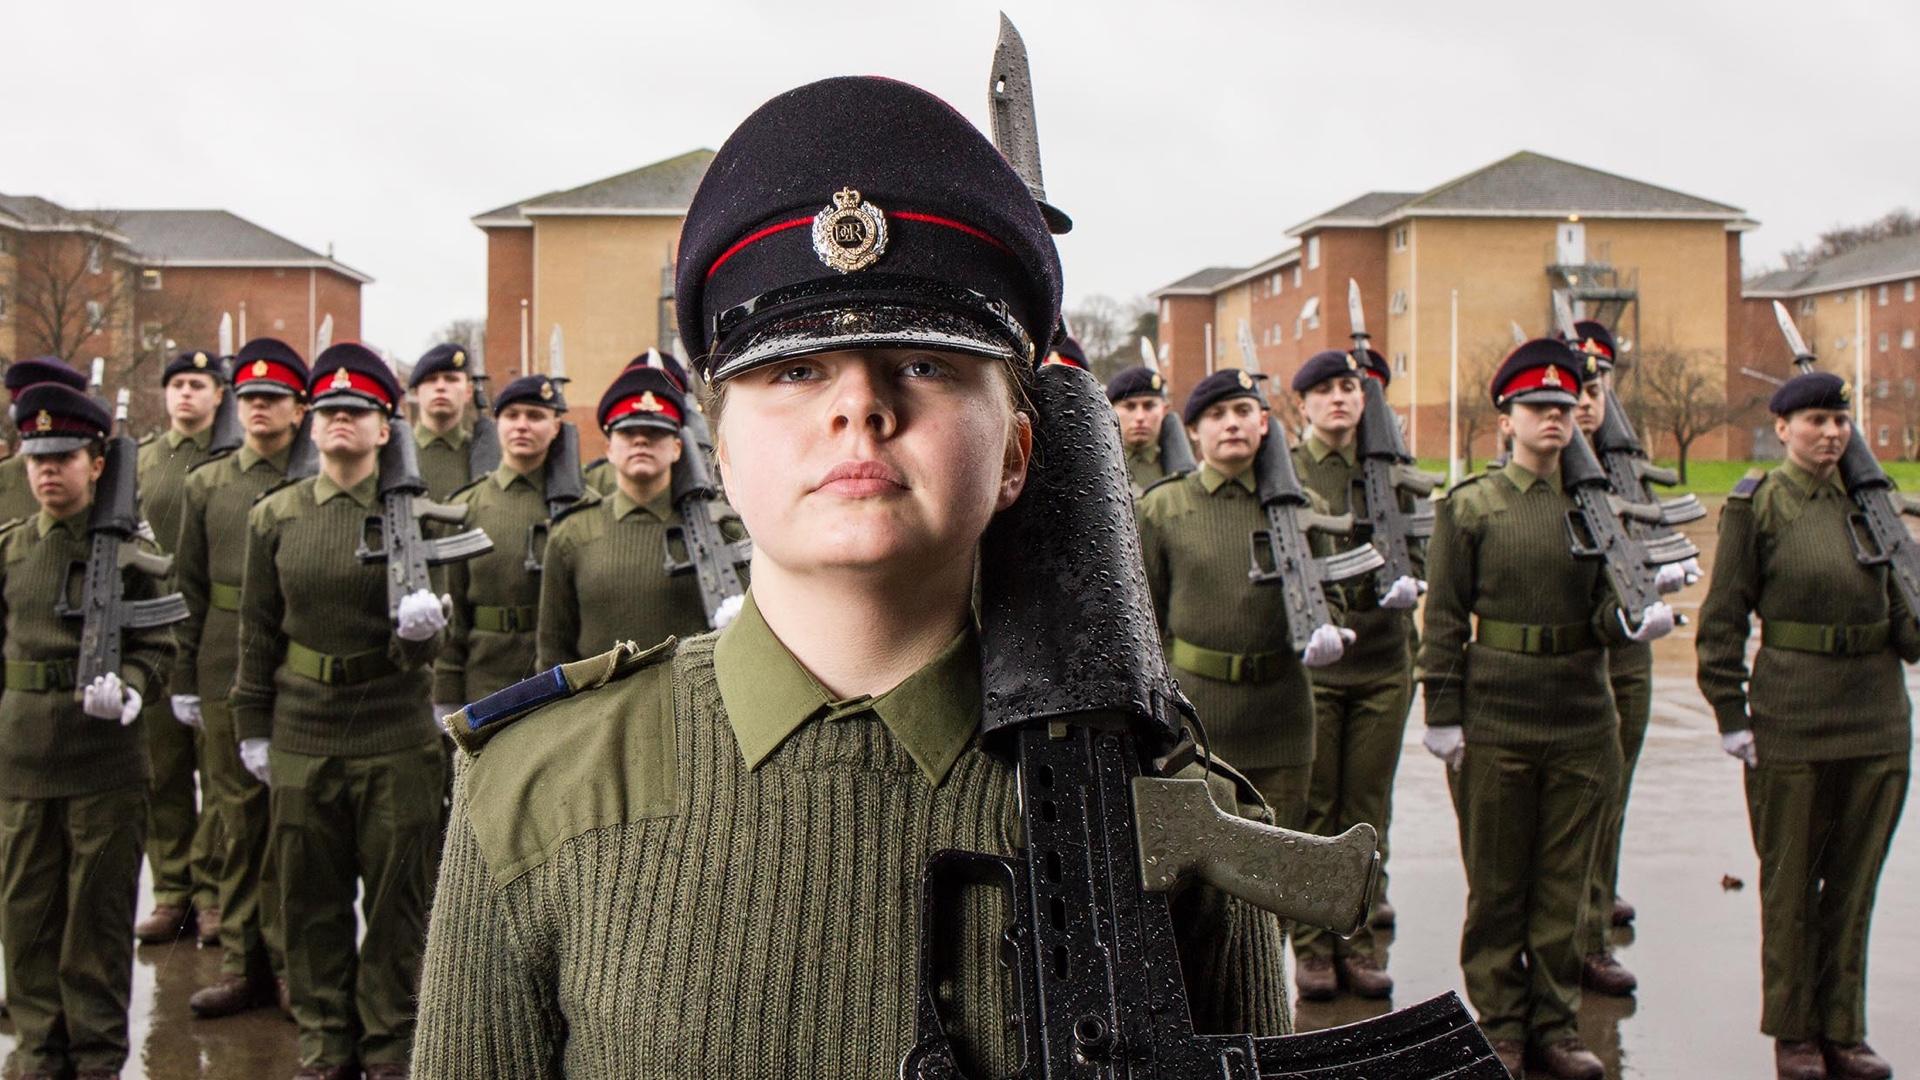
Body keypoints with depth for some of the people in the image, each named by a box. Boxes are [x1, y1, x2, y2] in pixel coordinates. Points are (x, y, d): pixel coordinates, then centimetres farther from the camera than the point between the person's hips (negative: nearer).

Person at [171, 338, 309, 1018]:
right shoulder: (206, 484, 10)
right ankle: (243, 962, 18)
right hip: (226, 674, 3)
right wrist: (184, 677, 5)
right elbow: (189, 586, 9)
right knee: (236, 818, 8)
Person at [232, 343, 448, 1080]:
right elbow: (259, 631, 8)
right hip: (302, 734, 2)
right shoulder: (275, 516, 4)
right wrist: (252, 728, 7)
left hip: (396, 734, -2)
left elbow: (419, 655, -4)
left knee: (396, 892, 6)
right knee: (311, 894, 9)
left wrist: (419, 629, -27)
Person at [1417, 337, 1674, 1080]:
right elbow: (1444, 620, -3)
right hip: (1495, 719, -3)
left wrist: (1637, 619, -19)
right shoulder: (1469, 507, -1)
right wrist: (1443, 715, -8)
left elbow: (1605, 610, 4)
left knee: (1565, 881, 10)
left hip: (1583, 719, 3)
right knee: (1497, 882, 7)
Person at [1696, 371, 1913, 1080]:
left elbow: (1901, 606, 14)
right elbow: (1723, 618, -3)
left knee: (1855, 880, 11)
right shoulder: (1755, 506, -3)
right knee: (1791, 881, 6)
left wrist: (1913, 631, -8)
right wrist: (1729, 713, -8)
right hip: (1791, 715, -4)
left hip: (1878, 713, 4)